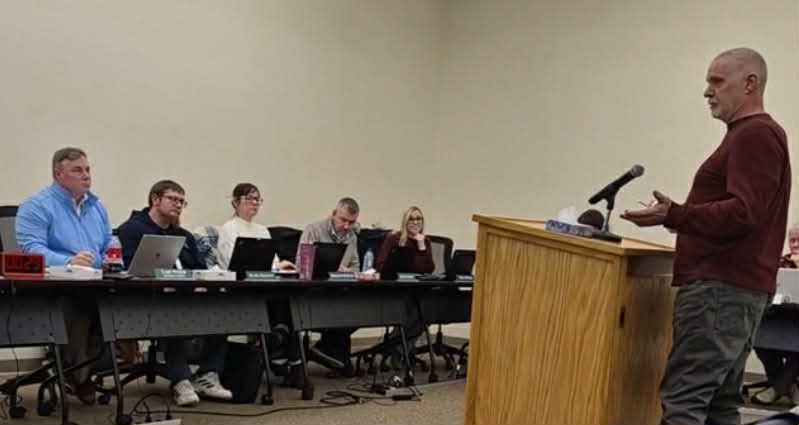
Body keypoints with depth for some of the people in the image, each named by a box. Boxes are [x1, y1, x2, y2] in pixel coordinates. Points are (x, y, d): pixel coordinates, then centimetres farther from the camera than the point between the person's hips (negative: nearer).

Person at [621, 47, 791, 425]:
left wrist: (674, 216, -28)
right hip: (733, 285, 11)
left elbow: (743, 212, -22)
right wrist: (680, 217, 21)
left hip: (722, 287, -11)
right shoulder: (753, 135, 22)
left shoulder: (755, 135, -11)